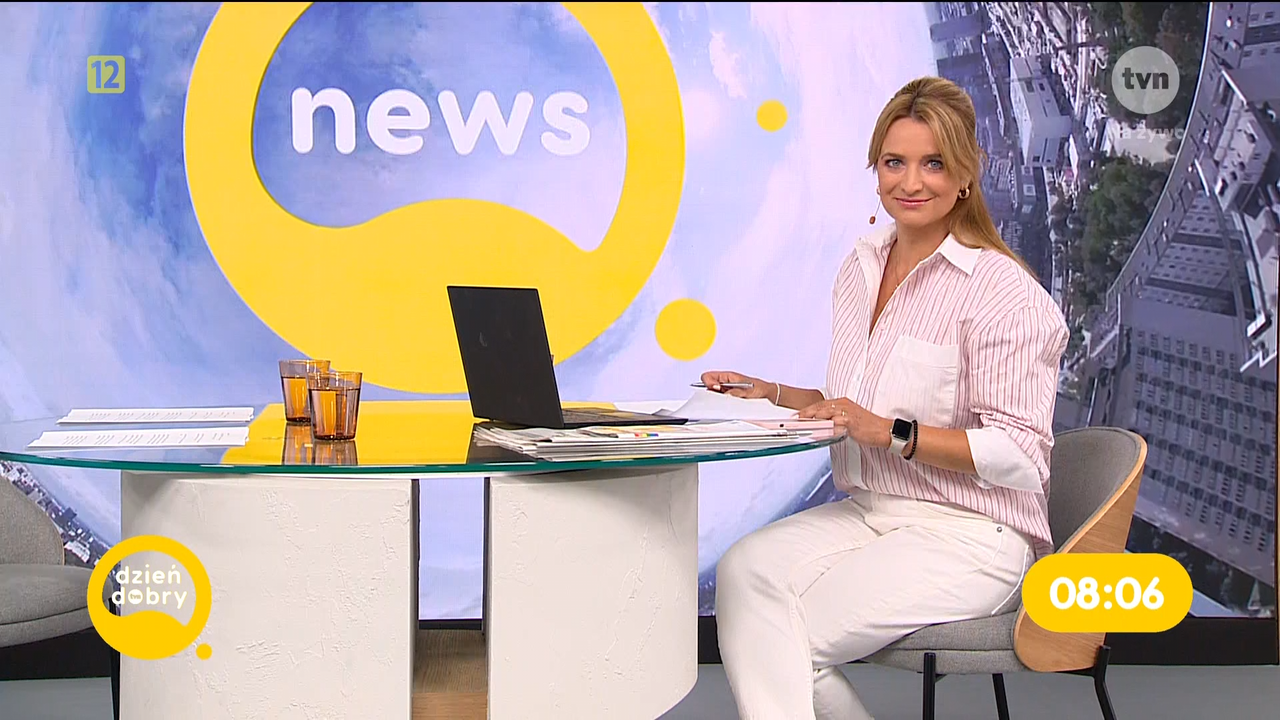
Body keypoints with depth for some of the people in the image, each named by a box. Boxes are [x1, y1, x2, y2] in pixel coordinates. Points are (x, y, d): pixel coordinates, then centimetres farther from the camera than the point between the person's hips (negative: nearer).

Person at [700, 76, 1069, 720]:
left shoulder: (1001, 291, -11)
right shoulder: (862, 267, 12)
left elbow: (1019, 455, -16)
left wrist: (890, 431, -23)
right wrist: (769, 395, 8)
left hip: (968, 534, -7)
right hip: (867, 513, 7)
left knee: (793, 640, -21)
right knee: (743, 570, -22)